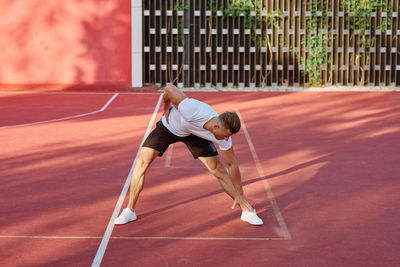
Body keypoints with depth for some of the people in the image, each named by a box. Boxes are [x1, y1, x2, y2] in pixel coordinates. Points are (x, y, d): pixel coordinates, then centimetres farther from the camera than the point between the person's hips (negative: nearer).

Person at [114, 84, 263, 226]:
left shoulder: (223, 136, -30)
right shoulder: (192, 111, -46)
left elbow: (232, 164, -15)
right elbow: (169, 89, -30)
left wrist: (239, 195, -10)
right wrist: (166, 110, -12)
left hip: (194, 133, 2)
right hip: (168, 126, -2)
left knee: (218, 169, -7)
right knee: (143, 161, -15)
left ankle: (246, 211, 7)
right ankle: (129, 211, -3)